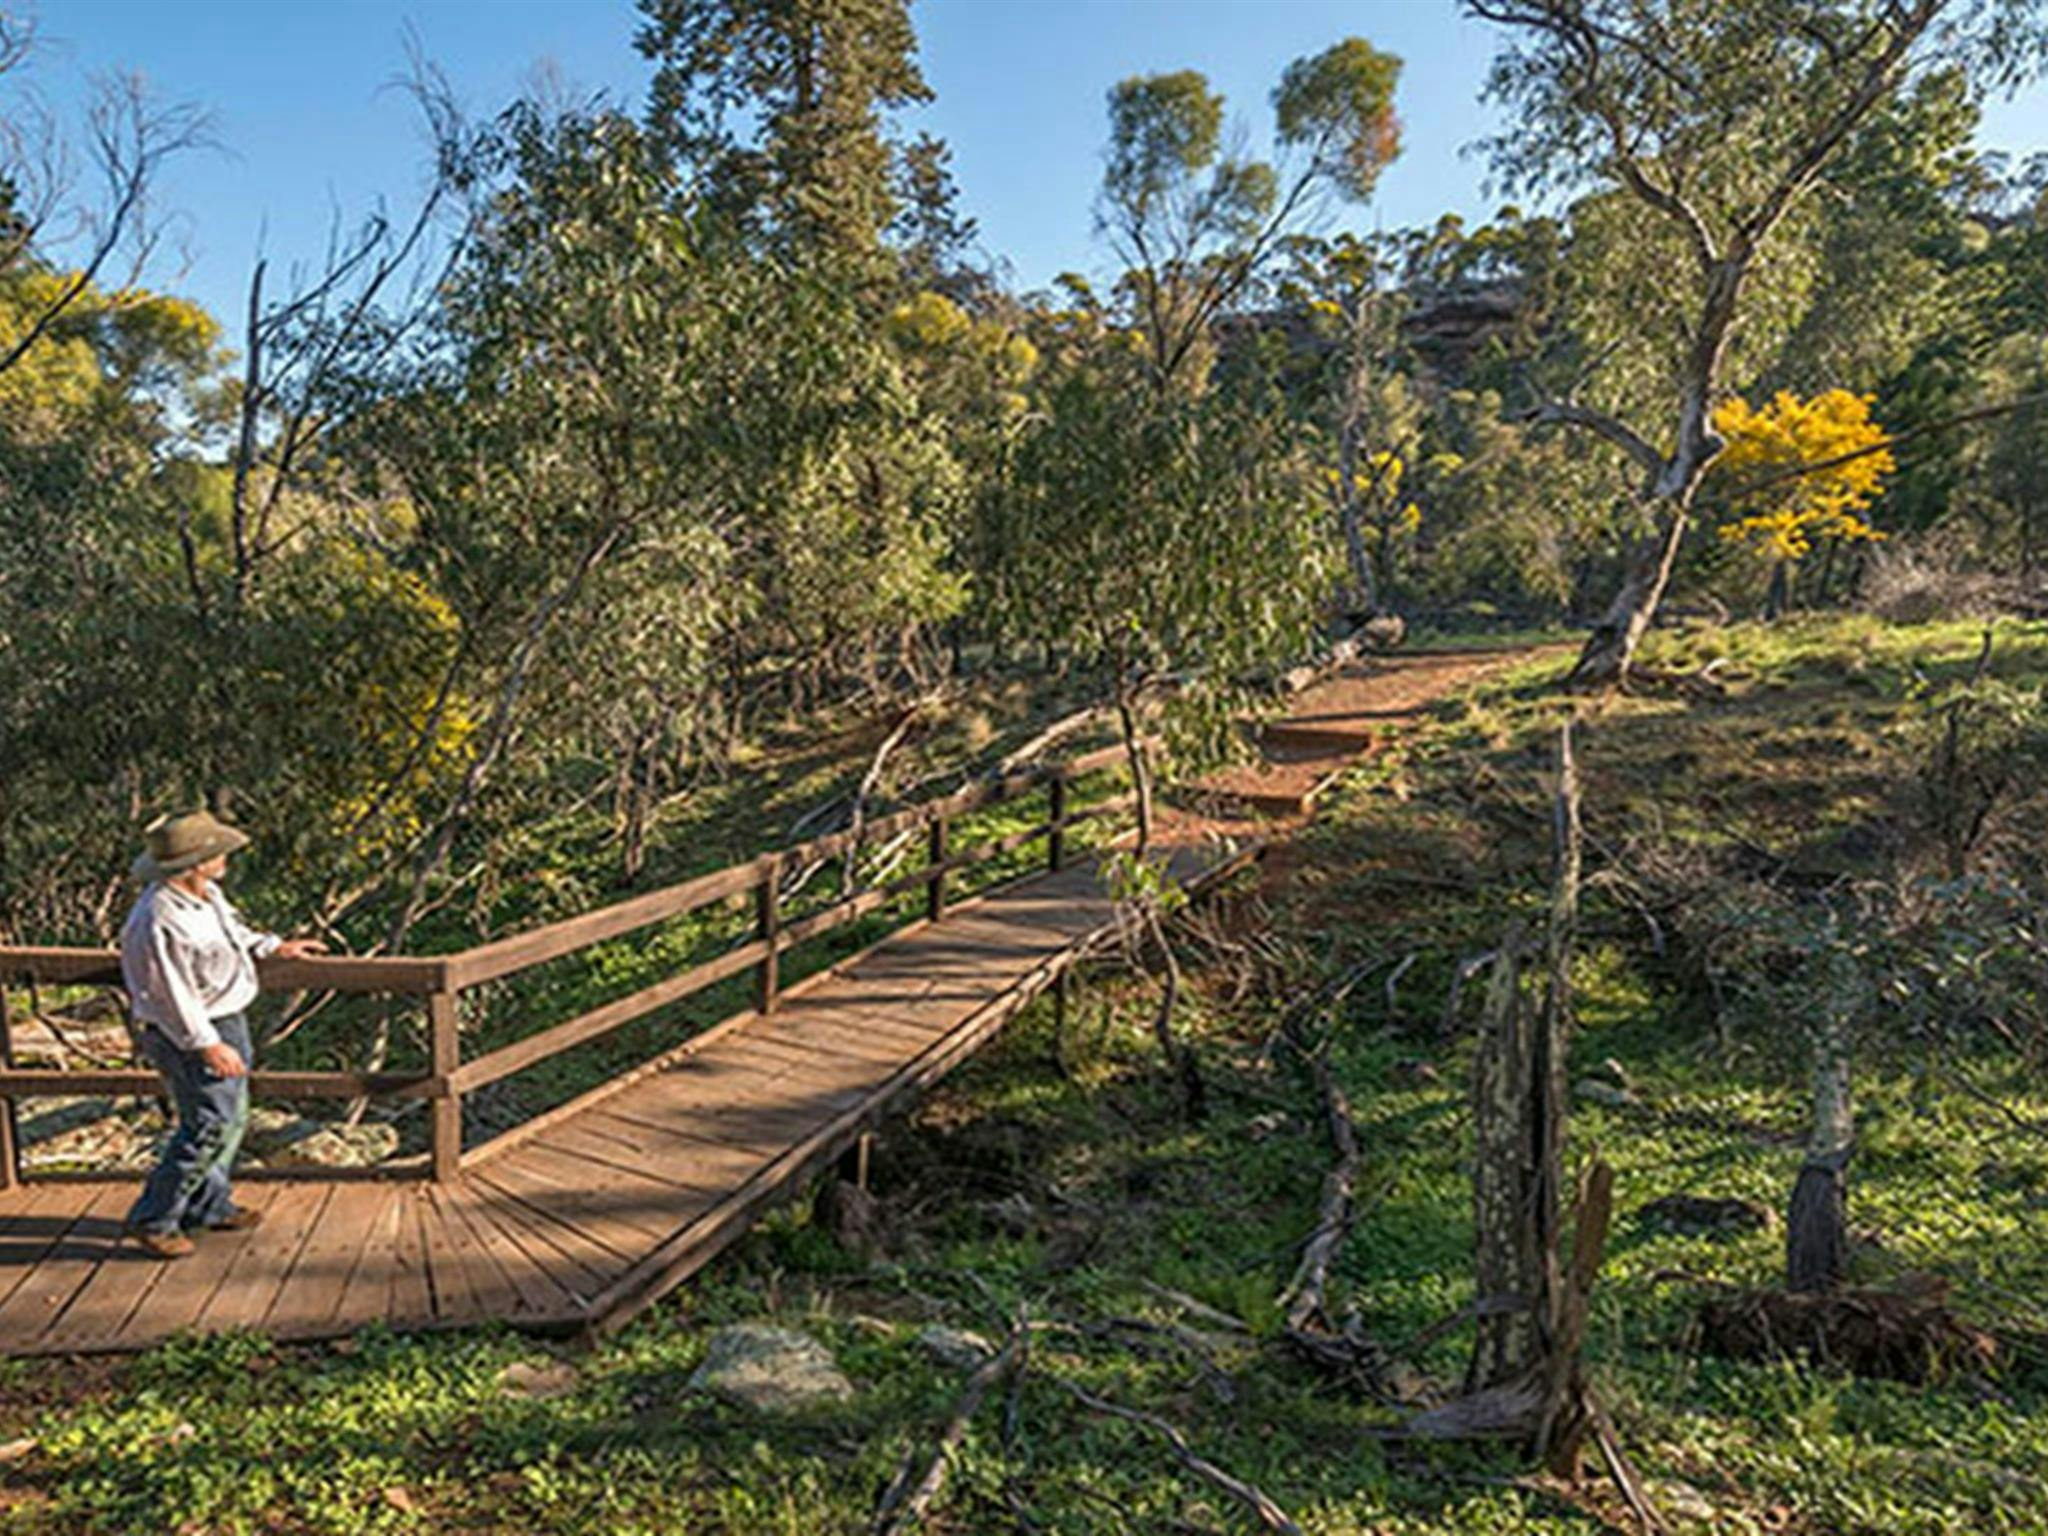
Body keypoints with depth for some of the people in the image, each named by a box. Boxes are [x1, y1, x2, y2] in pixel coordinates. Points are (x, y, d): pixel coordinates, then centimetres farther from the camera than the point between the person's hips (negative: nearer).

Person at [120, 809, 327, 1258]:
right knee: (210, 1124, -8)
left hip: (228, 1020, 10)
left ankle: (209, 1205, 33)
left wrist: (276, 946, 21)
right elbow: (171, 995, -24)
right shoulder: (157, 922, -26)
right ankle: (153, 1220, 7)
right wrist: (208, 1045, -21)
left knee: (233, 1118, 18)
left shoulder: (206, 894, 3)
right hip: (189, 1034, -10)